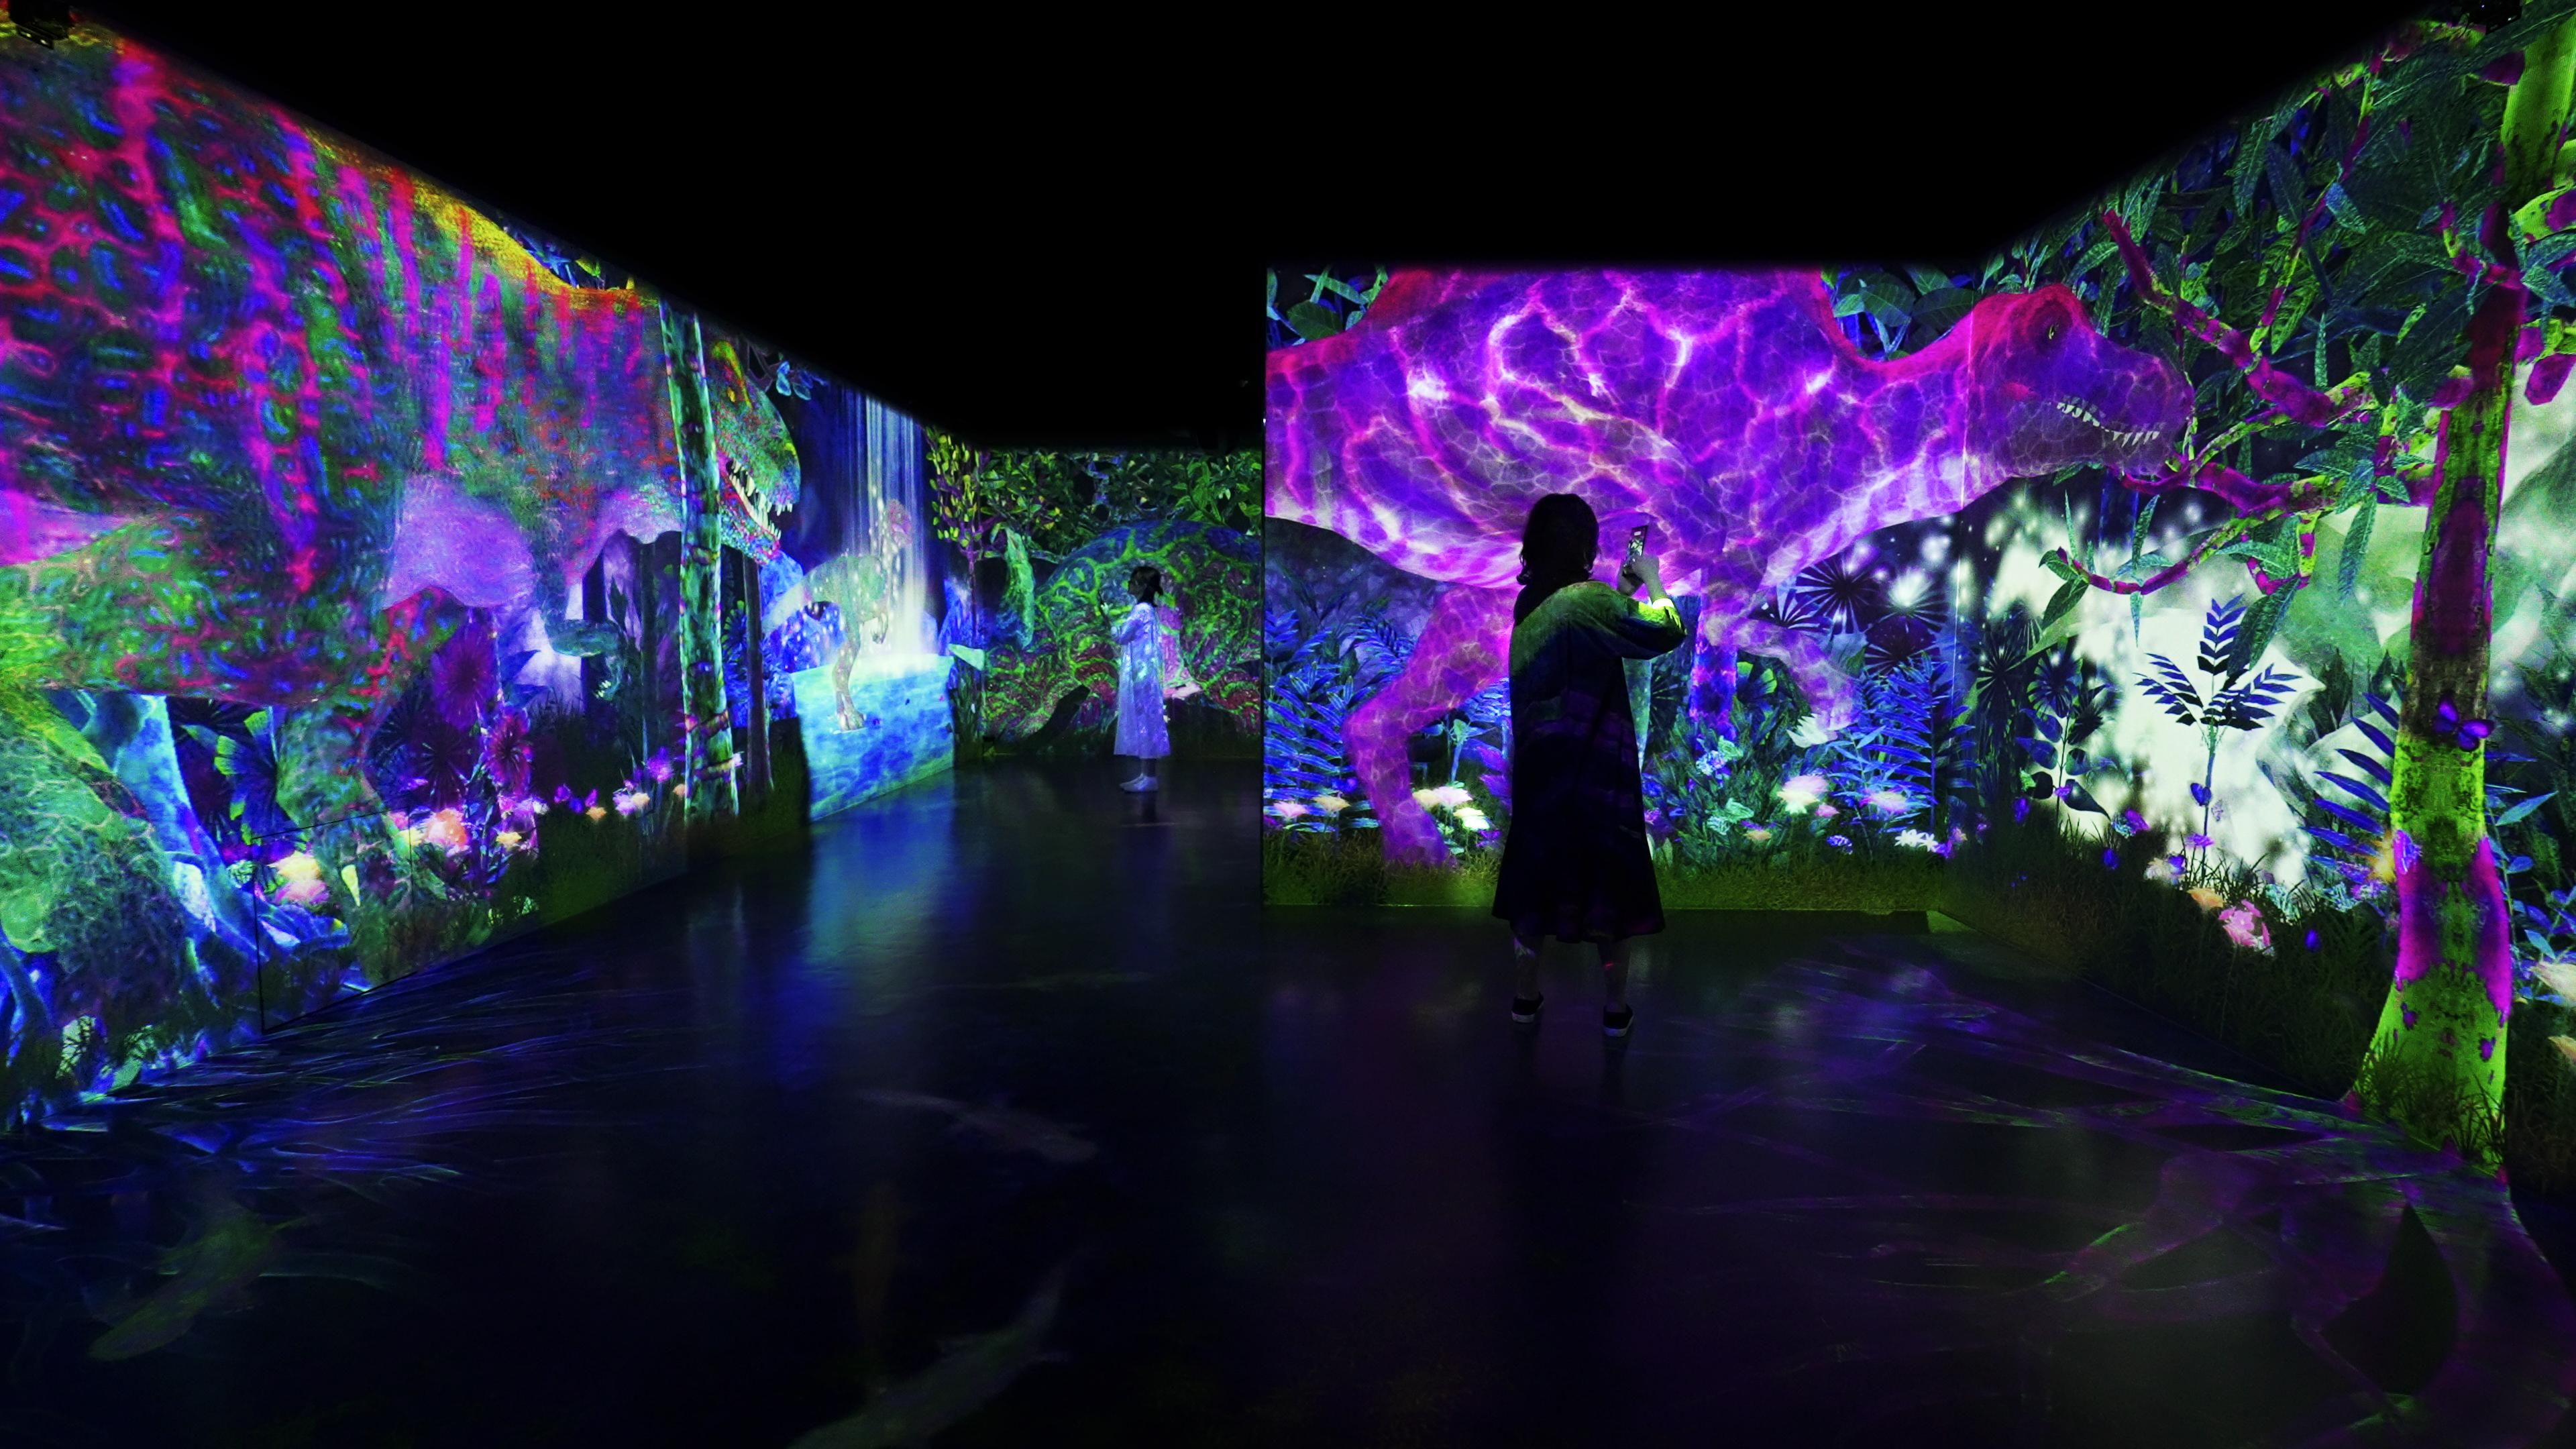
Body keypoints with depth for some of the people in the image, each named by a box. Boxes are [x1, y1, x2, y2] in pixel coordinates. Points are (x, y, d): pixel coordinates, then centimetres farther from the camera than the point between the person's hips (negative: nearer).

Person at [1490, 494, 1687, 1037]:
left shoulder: (1528, 605, 5)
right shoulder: (1586, 600, -16)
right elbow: (1667, 632, -16)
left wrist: (1622, 590, 16)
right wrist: (1651, 579, -1)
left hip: (1537, 766, 6)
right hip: (1592, 769, -6)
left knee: (1535, 875, 14)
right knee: (1606, 881, 6)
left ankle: (1526, 997, 23)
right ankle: (1616, 1008, 16)